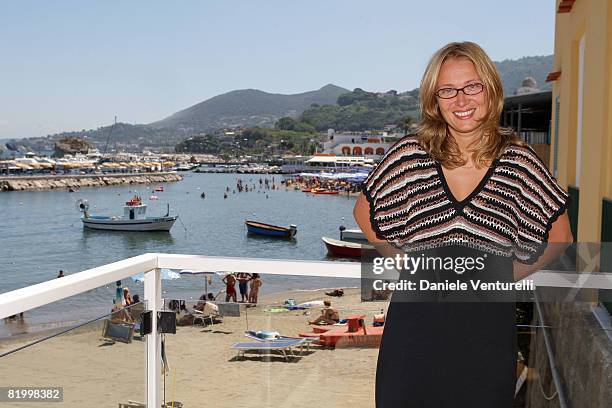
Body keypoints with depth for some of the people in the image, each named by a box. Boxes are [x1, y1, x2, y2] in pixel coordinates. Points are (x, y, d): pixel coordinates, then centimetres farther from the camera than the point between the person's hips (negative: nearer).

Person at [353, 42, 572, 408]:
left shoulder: (518, 161, -5)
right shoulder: (410, 154, -5)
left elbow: (560, 236, 6)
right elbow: (364, 212, 10)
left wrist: (508, 275, 0)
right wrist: (402, 259, 3)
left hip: (489, 327, 0)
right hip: (415, 325, 1)